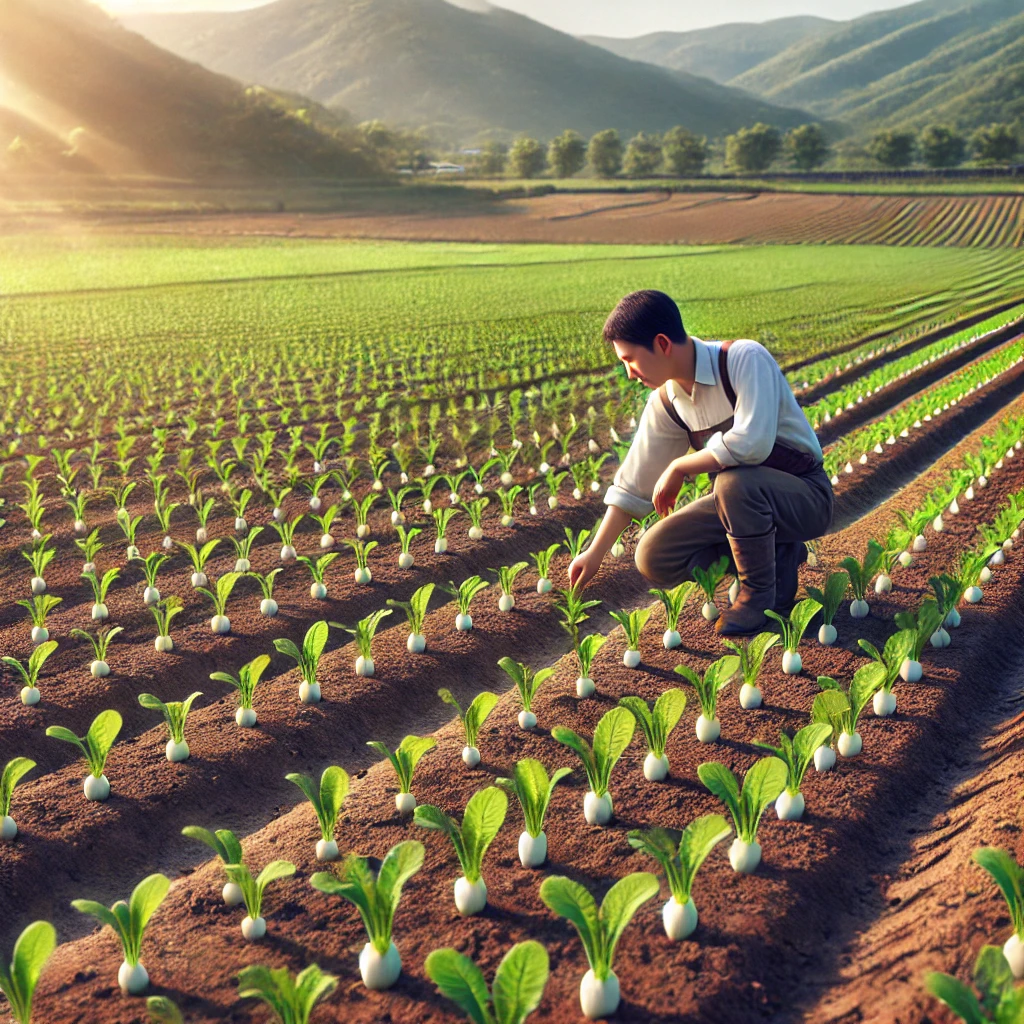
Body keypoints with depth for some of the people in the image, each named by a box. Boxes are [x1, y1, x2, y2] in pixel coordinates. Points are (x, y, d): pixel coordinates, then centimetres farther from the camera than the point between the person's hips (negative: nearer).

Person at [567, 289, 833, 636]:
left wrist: (679, 468, -23)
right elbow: (634, 484, 6)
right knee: (653, 558, -8)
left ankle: (760, 594, -13)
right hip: (746, 501, 7)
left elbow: (752, 443, -38)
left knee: (733, 481, -38)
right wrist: (595, 553, 6)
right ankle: (777, 557, 7)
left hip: (805, 497, -7)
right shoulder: (665, 403, -2)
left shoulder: (745, 360, -23)